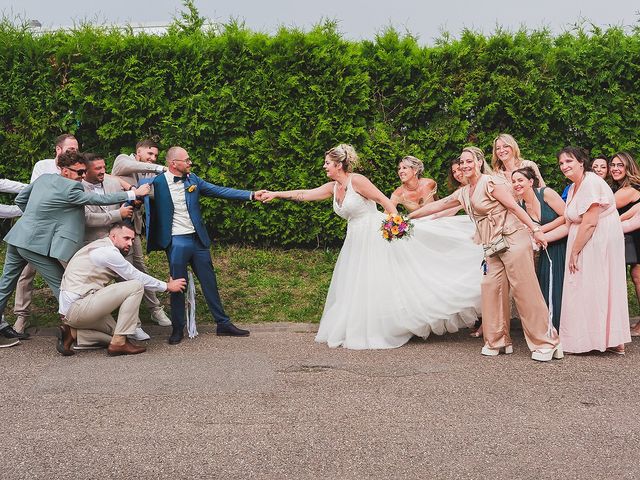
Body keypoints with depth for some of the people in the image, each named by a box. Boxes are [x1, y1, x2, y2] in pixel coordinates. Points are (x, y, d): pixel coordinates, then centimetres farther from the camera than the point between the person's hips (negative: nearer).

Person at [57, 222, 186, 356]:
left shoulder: (101, 247, 19)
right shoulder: (108, 252, -12)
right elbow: (137, 277, -7)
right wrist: (167, 286, 3)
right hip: (77, 308, -10)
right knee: (136, 286, -14)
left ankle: (72, 333, 6)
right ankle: (119, 343, -13)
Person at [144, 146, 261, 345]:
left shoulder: (192, 179, 6)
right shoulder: (157, 183, -7)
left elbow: (219, 191, 5)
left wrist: (251, 195, 0)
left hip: (198, 239, 5)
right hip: (176, 242, -4)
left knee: (209, 283, 10)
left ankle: (223, 323, 18)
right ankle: (177, 329, 15)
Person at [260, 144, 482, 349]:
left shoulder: (357, 181, -14)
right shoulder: (333, 187, 9)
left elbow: (385, 201, -14)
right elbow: (304, 194, 11)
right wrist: (275, 194, 9)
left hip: (375, 237, -9)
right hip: (356, 241, 9)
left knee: (382, 283, -5)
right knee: (353, 286, 10)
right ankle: (358, 331, 19)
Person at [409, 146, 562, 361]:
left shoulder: (490, 183, -8)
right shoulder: (463, 193, 16)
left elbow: (514, 207, -10)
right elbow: (437, 205, 24)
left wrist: (535, 229, -13)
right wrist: (409, 216, 27)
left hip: (512, 239, -8)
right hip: (493, 247, 8)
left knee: (525, 290, -8)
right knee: (491, 289, 0)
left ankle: (546, 343, -4)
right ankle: (499, 341, 11)